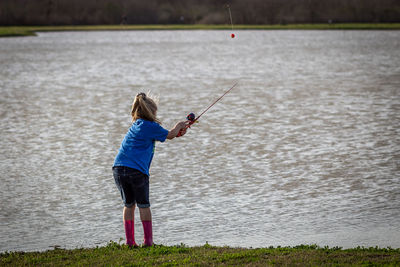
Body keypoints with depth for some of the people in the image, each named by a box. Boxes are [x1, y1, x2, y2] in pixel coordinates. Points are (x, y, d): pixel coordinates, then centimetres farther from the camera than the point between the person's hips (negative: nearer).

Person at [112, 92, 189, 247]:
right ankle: (148, 240, 8)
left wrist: (178, 132, 35)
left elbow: (160, 135, 33)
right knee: (143, 205, 6)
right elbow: (169, 135, 12)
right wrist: (180, 126, 31)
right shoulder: (150, 126, -2)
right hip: (137, 170, -7)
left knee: (128, 204, 15)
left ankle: (129, 241, 14)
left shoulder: (136, 125, 21)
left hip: (118, 169, 7)